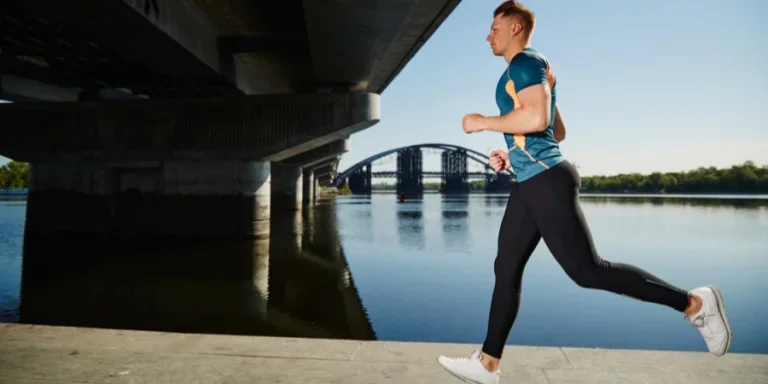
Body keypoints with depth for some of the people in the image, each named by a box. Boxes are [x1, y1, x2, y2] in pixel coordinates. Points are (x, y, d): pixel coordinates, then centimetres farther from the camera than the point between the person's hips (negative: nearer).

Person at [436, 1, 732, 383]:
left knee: (587, 270, -6)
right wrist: (512, 152, 20)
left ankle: (694, 303, 11)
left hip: (545, 180, -10)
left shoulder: (526, 61, -5)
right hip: (530, 183, 10)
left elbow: (536, 118, -24)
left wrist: (483, 122, -11)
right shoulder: (527, 69, 25)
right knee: (506, 269, 7)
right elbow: (558, 131, 27)